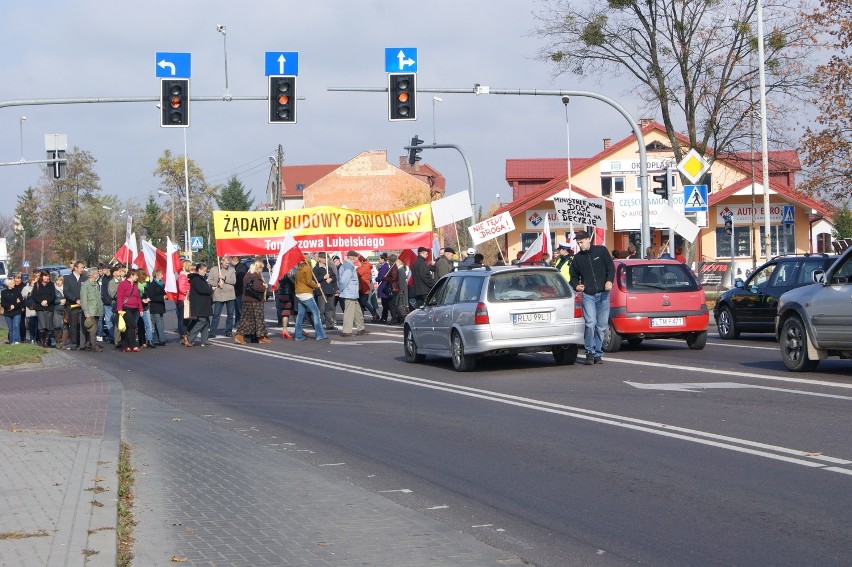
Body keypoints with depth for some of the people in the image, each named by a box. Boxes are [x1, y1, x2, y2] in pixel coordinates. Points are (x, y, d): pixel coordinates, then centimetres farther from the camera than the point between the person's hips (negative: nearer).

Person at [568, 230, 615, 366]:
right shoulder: (577, 258, 11)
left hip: (603, 294, 0)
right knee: (590, 323, -16)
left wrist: (609, 281, -13)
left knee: (601, 326, 2)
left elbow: (611, 267, 3)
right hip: (588, 295, 0)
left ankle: (598, 353, 11)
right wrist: (576, 285, 1)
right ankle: (590, 352, -8)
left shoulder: (601, 250, 5)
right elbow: (574, 276, 22)